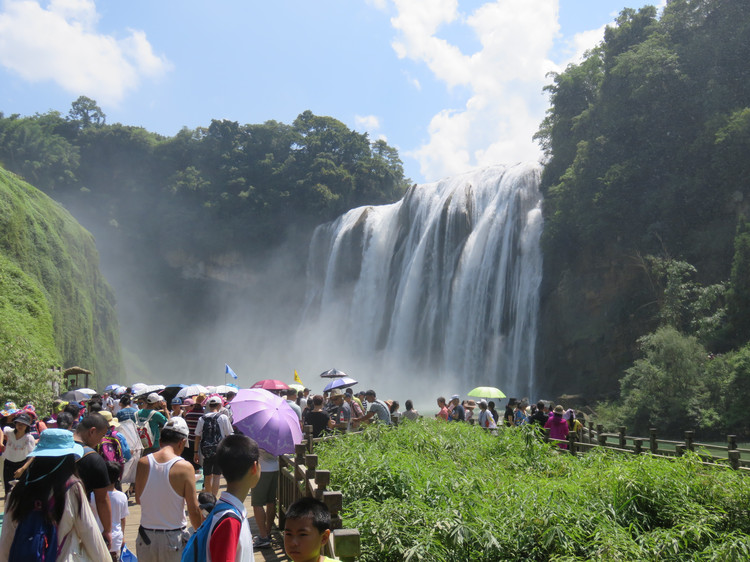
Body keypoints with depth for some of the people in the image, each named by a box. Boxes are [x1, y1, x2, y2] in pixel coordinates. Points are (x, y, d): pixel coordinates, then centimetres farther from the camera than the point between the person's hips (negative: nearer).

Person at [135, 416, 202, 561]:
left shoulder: (143, 463, -4)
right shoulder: (184, 467, -14)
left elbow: (138, 499, 8)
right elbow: (194, 511, -11)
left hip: (146, 538, 3)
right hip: (174, 539, -3)